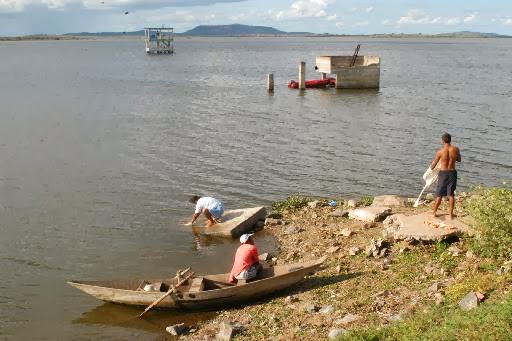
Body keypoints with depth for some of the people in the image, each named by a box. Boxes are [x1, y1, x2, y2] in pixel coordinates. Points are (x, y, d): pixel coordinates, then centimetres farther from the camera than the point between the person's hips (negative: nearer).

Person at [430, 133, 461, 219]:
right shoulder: (456, 149, -8)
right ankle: (451, 214, 15)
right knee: (451, 194, 10)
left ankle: (434, 212, 21)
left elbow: (433, 165, -2)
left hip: (443, 173, -2)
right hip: (452, 173, 2)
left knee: (439, 194, 10)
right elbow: (459, 160, 12)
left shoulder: (440, 152, -14)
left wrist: (431, 168, 20)